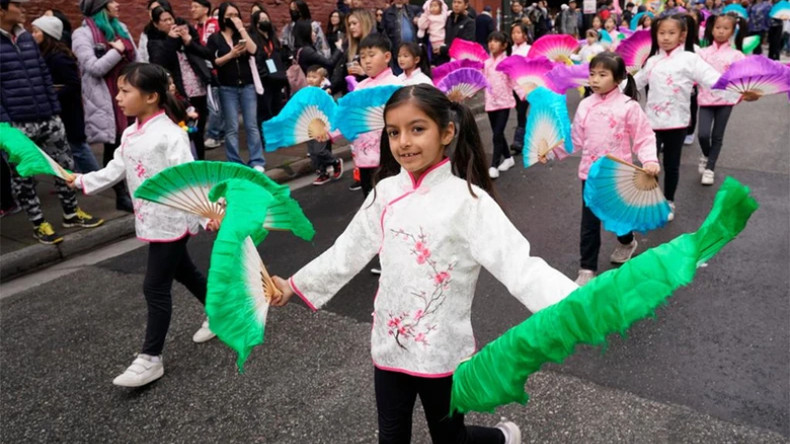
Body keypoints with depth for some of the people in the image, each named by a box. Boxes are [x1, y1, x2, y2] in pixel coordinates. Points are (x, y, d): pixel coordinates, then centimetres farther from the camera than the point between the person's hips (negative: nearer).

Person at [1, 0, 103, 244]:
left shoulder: (27, 38, 10)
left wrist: (55, 111, 10)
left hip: (47, 119, 5)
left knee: (64, 165, 12)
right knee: (23, 176, 7)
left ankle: (71, 213, 28)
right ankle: (39, 224, 19)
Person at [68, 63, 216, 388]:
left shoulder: (170, 134, -19)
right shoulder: (129, 135, 8)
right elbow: (116, 170, 14)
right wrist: (82, 181, 6)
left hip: (171, 221, -9)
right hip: (151, 221, 9)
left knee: (155, 287, -3)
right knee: (183, 271, 22)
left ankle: (150, 359, 8)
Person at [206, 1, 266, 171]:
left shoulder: (242, 35, 11)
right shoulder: (214, 38, 4)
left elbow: (253, 50, -9)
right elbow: (212, 62, -5)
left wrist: (242, 28, -9)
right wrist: (231, 54, -14)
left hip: (247, 85, 2)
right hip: (227, 88, -2)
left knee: (252, 125, 1)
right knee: (231, 128, 0)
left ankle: (257, 161, 6)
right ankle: (235, 163, 7)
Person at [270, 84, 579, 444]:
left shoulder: (468, 200, -18)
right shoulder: (385, 193, -3)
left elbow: (519, 265, -25)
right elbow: (347, 252, 8)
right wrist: (295, 285, 14)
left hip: (442, 352, -4)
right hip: (389, 344, 5)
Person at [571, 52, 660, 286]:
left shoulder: (628, 106, -11)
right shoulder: (585, 105, 1)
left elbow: (644, 137, -8)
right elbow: (576, 140, 6)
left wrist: (649, 160, -23)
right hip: (591, 172, 3)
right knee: (589, 223, 3)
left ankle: (627, 242, 50)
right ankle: (587, 269, 11)